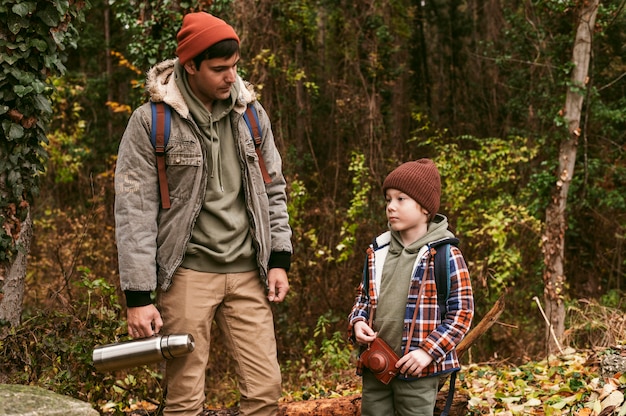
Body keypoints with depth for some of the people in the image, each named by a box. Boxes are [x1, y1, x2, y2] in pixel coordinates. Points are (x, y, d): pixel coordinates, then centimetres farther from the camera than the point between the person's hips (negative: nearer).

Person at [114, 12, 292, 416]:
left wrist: (279, 259, 7)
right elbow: (134, 211, -7)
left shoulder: (251, 114, 7)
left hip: (248, 274, 4)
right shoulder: (151, 121, -6)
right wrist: (138, 296, -10)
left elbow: (273, 190, 15)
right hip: (187, 273, -4)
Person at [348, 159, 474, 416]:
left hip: (417, 371, -5)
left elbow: (462, 312, -8)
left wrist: (428, 351, -15)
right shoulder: (377, 252, 9)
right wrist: (357, 322, -1)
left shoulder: (445, 255, -8)